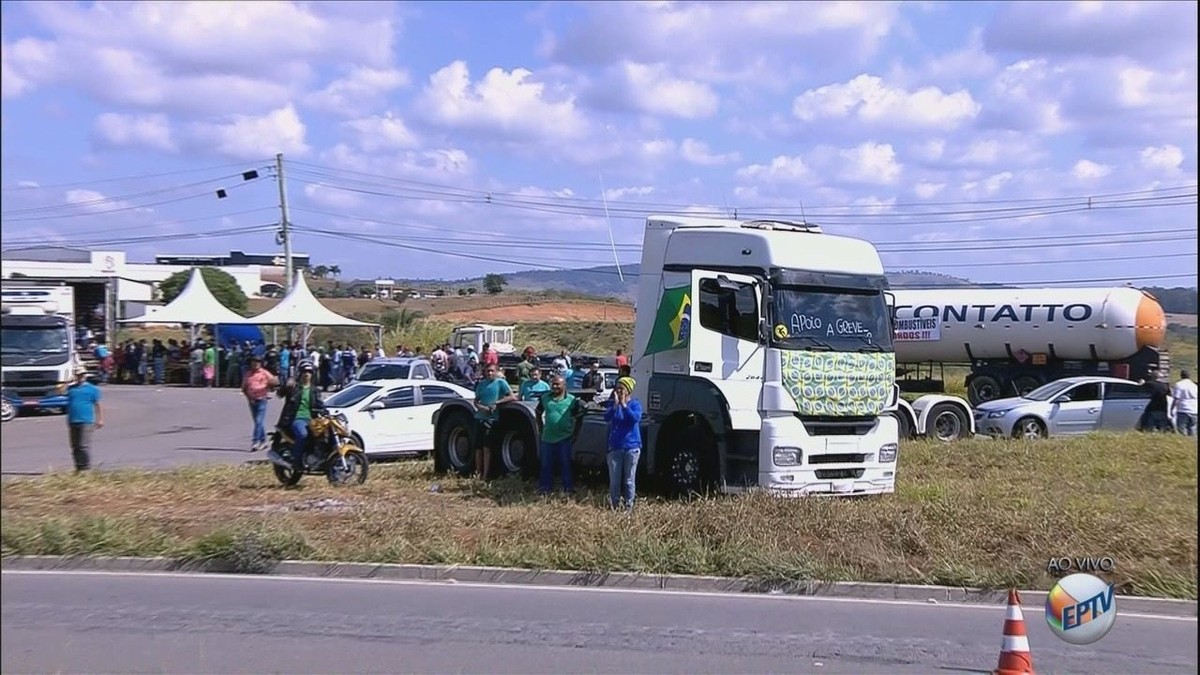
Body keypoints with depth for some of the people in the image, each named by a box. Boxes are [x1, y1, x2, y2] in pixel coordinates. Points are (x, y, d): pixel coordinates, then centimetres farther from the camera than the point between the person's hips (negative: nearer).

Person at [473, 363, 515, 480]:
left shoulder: (500, 382, -3)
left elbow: (512, 397, -9)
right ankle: (478, 474, 16)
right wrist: (481, 407, -8)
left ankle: (485, 476, -1)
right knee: (478, 448, 7)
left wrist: (497, 402, -17)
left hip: (492, 419, -4)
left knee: (487, 448, -4)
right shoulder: (481, 383, 10)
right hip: (479, 417, 4)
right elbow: (476, 401, 13)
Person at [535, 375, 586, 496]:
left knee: (565, 465, 3)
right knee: (546, 465, 10)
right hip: (547, 438, 3)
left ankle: (568, 489, 12)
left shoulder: (572, 400, -4)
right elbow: (538, 413, 19)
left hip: (564, 439, -3)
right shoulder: (545, 398, 5)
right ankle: (545, 489, 20)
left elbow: (579, 416, 2)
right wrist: (541, 427, 11)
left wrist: (575, 433, 1)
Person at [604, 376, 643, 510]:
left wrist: (624, 405, -20)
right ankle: (614, 506, 15)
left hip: (631, 447, -2)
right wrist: (615, 404, -23)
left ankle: (629, 506, 11)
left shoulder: (635, 404, -2)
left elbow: (635, 418, -19)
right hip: (614, 447, 2)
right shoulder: (612, 403, 4)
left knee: (629, 480, 3)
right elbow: (607, 417, -12)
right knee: (614, 480, 5)